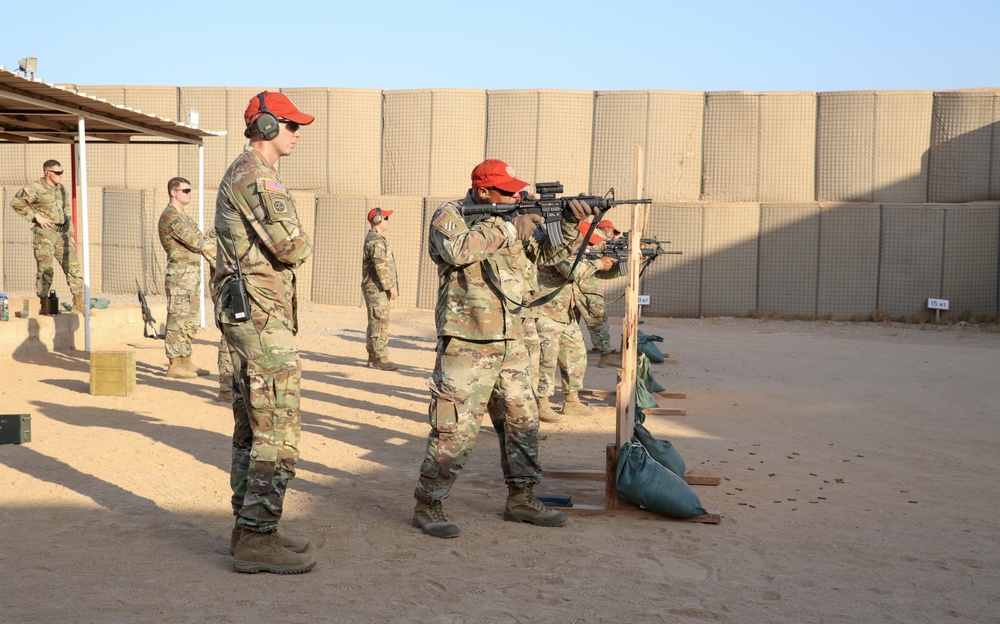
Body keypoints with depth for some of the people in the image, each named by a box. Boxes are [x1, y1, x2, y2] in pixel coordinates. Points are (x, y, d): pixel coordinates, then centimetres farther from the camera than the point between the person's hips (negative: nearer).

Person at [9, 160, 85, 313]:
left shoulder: (62, 189, 16)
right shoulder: (36, 189, -5)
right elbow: (16, 202, -11)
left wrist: (71, 235, 17)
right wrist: (36, 216, -13)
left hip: (62, 234, 6)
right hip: (44, 233, -6)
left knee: (74, 267, 2)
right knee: (45, 269, -6)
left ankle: (78, 304, 6)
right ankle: (44, 305, 2)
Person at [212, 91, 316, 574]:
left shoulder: (240, 174, 19)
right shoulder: (257, 178, -14)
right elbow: (292, 247, -22)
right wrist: (304, 242, -1)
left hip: (243, 314, 11)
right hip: (262, 315, -11)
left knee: (253, 427, 15)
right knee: (277, 432, -7)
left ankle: (249, 525, 23)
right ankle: (257, 540, -2)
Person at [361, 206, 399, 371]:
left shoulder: (375, 238, 20)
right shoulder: (376, 240, -15)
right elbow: (381, 265, -22)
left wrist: (390, 286, 23)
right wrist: (391, 286, -22)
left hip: (379, 289, 11)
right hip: (376, 288, -11)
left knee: (376, 323, 12)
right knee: (380, 323, -10)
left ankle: (373, 357, 17)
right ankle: (381, 358, -10)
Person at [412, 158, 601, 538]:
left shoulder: (511, 217, 12)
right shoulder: (449, 216, -6)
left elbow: (550, 248, 20)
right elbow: (458, 250, -28)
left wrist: (570, 223, 1)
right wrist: (508, 230, -21)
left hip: (510, 342, 8)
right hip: (466, 345, -7)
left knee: (522, 419, 13)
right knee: (456, 428, -7)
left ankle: (521, 499, 27)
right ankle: (427, 505, 6)